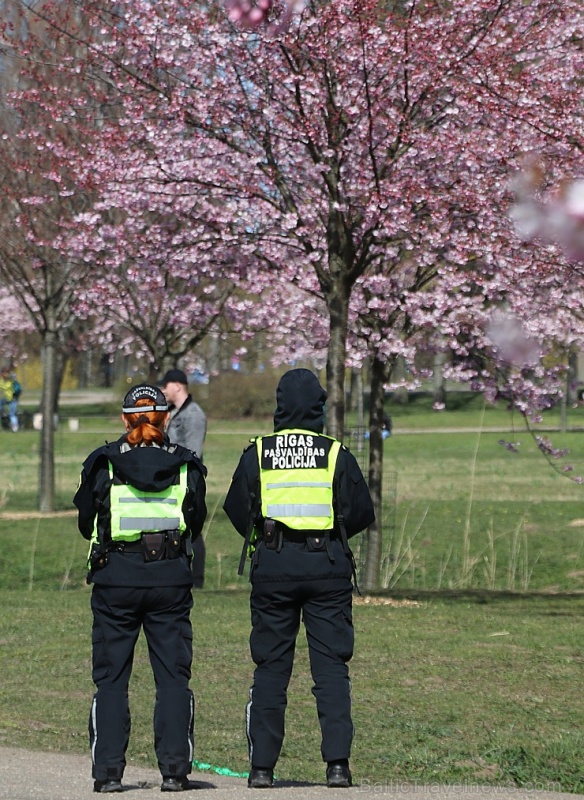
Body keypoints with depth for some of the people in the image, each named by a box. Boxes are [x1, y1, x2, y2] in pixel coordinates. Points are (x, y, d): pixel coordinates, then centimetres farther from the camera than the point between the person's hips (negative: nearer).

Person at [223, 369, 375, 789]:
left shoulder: (257, 453, 2)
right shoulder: (336, 454, 1)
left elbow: (236, 509, 4)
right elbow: (361, 512, 3)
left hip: (272, 565, 1)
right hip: (328, 566, -1)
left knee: (270, 667, 6)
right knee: (332, 665, 2)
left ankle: (262, 766, 5)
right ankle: (337, 763, -5)